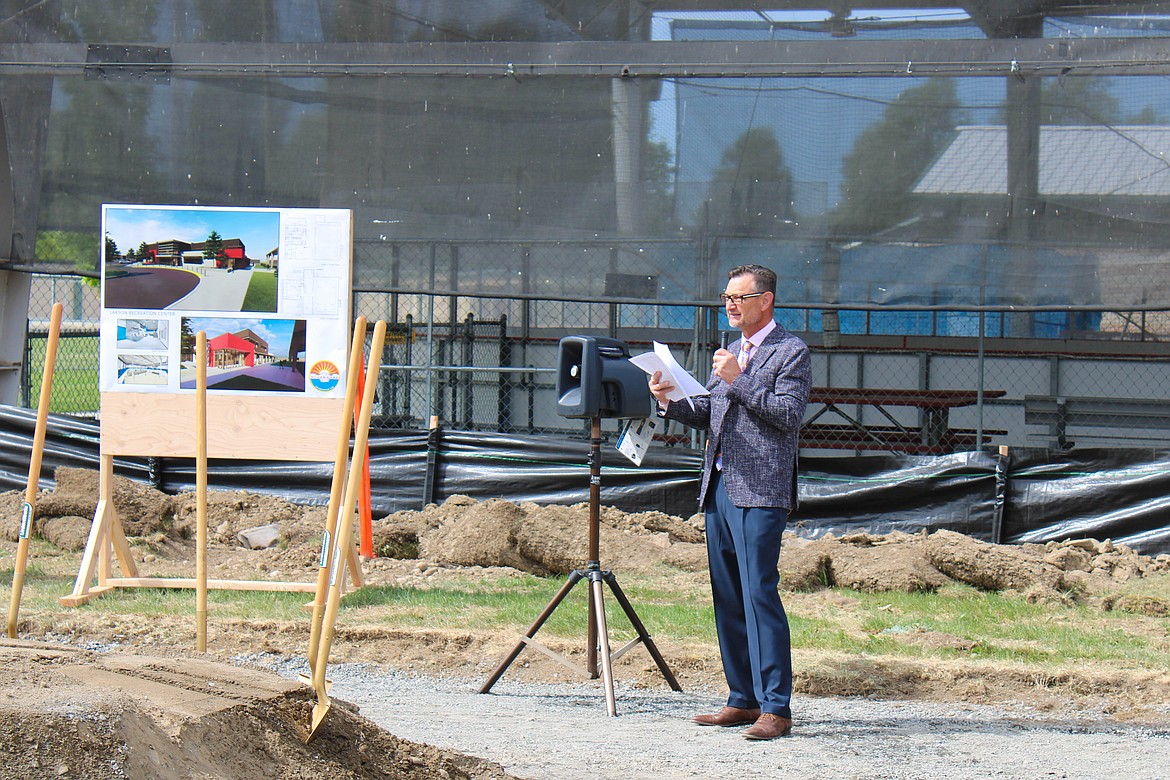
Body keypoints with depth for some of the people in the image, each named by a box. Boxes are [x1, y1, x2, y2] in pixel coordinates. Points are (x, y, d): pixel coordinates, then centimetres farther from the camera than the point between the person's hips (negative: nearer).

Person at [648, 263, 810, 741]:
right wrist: (670, 401, 4)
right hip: (719, 487, 9)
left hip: (760, 493, -9)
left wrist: (739, 381, -16)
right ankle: (743, 701, 15)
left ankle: (775, 708, -13)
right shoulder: (730, 353, 22)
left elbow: (789, 414, -14)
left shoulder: (791, 352, -3)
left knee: (759, 594, -13)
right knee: (727, 598, 9)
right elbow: (706, 415, 22)